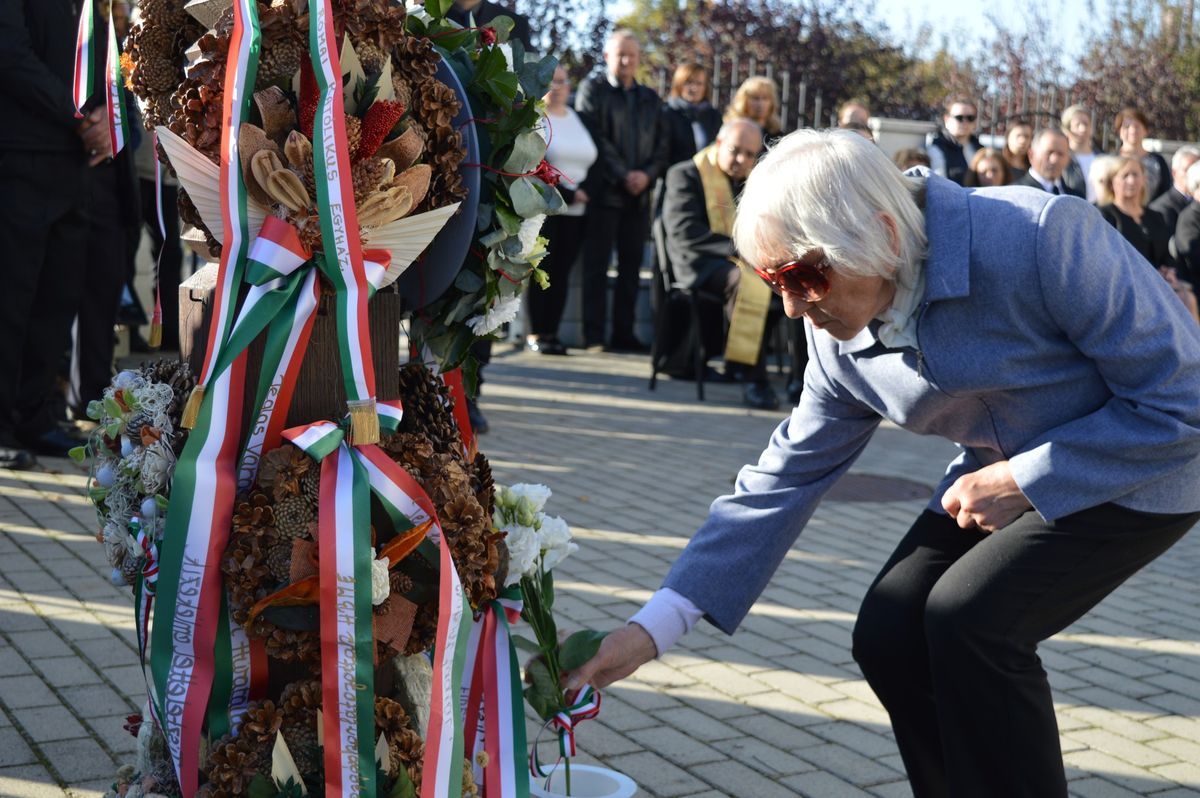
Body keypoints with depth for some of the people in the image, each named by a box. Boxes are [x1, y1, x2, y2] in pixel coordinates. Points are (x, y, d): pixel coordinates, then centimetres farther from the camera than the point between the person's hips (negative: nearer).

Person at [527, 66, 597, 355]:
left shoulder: (578, 119, 17)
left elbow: (591, 160, 17)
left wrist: (584, 191, -2)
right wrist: (567, 194, -12)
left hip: (574, 212, 5)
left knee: (562, 272, 2)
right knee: (542, 270, -5)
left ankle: (551, 332, 6)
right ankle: (536, 334, 0)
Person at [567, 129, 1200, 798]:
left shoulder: (1045, 239, -31)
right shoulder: (843, 341, -12)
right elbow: (780, 485, -6)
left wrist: (1027, 479, -26)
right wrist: (652, 629, -13)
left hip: (1146, 468, -6)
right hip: (1007, 474, 6)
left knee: (969, 616, -22)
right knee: (889, 635, -8)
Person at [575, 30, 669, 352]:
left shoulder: (650, 98, 17)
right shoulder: (592, 90, 3)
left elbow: (661, 146, 12)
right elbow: (596, 139, -6)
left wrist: (647, 174, -6)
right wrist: (623, 176, -13)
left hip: (639, 194, 4)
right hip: (603, 192, -4)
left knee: (631, 267, 4)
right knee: (597, 265, -3)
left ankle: (624, 333, 7)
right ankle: (593, 335, -3)